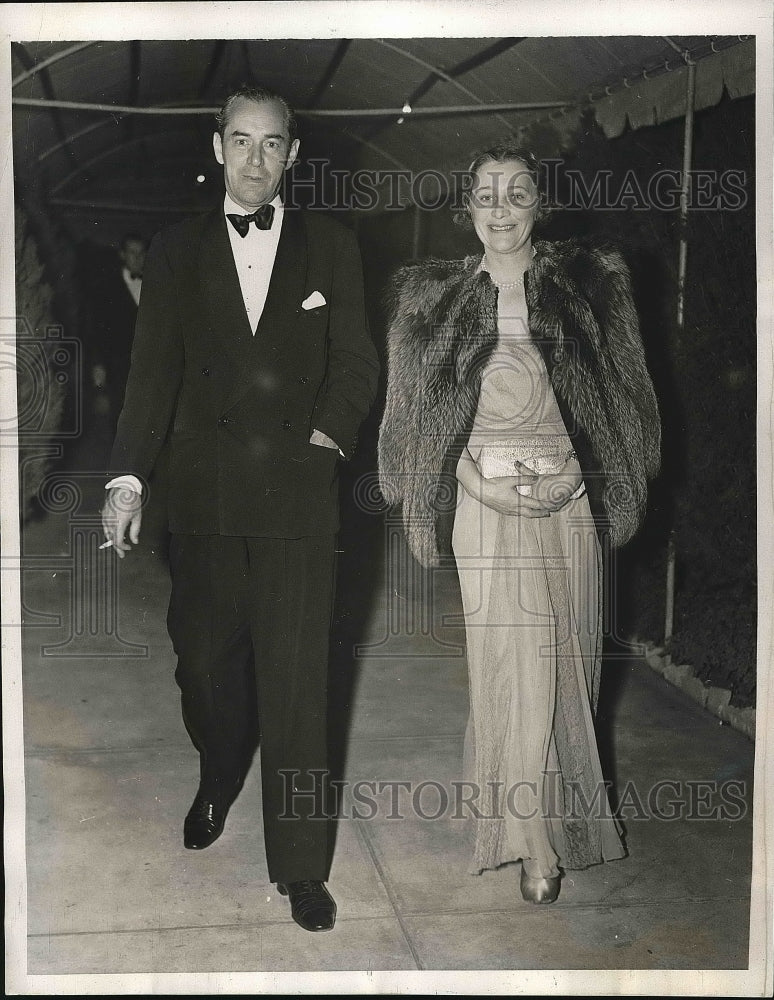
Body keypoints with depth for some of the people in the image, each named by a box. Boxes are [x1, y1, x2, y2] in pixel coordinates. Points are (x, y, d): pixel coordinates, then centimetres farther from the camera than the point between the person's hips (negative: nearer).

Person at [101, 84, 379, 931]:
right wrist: (127, 477, -4)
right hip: (204, 489, 2)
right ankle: (218, 785, 43)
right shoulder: (176, 252, 9)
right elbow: (152, 374, 5)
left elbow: (356, 362, 7)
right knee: (205, 657, 13)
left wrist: (330, 432, -10)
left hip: (298, 490, -2)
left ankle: (300, 865, 11)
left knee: (295, 680, -1)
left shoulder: (331, 247, 7)